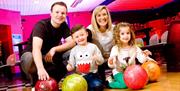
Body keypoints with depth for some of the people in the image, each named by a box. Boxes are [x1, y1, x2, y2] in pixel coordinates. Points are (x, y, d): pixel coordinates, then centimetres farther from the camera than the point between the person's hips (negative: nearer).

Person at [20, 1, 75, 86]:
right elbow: (36, 48, -42)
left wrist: (54, 49, -31)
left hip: (50, 56, 5)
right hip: (33, 55, -5)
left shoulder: (64, 26, -6)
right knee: (29, 58, -40)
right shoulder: (41, 25, -25)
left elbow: (72, 43, -16)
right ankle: (35, 83, -9)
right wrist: (41, 68, -59)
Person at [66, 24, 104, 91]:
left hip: (92, 74, -1)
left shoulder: (93, 47, 1)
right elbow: (72, 63, 12)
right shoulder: (74, 50, 6)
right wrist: (69, 67, -10)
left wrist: (97, 59, -19)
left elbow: (101, 61, 3)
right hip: (79, 76, 2)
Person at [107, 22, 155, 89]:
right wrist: (111, 63, -39)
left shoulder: (134, 47, -1)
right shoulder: (115, 48, -12)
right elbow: (111, 65, -16)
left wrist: (145, 56, -25)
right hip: (119, 72, -4)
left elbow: (141, 60, -4)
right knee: (124, 84, -27)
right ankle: (110, 82, 0)